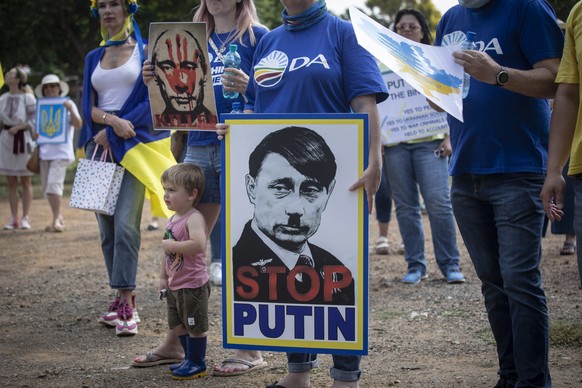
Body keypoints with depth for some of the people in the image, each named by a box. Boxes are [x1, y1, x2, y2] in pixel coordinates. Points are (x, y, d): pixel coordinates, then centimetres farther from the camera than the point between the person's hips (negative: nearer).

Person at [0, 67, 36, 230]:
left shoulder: (28, 98, -9)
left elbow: (34, 121, -10)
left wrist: (18, 127, -20)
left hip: (22, 138, -5)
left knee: (25, 181, 4)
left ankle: (25, 217, 8)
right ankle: (13, 218, 11)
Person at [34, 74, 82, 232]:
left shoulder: (67, 104, 2)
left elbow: (78, 125, -6)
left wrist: (71, 110, -21)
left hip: (61, 152, -6)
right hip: (44, 152, 6)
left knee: (54, 184, -18)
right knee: (47, 188, 6)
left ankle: (56, 221, -18)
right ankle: (58, 218, 17)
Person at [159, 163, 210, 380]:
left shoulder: (194, 218, -19)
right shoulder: (173, 220, 10)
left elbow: (198, 244, -37)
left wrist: (173, 246, -26)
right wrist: (163, 276, 19)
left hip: (193, 285, -10)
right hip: (175, 285, 10)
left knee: (195, 325, 2)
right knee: (177, 325, 17)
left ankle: (197, 363, 13)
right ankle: (190, 359, 30)